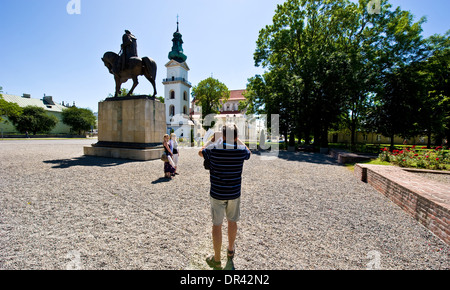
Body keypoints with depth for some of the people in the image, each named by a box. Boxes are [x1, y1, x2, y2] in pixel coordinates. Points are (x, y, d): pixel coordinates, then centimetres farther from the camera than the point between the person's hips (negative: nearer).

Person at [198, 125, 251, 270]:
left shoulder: (213, 149, -14)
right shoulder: (241, 150, -10)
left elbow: (201, 152, 8)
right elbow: (249, 153, 16)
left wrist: (212, 140, 17)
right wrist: (238, 140, 20)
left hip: (217, 194, -2)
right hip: (234, 194, 2)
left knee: (217, 224, 12)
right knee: (232, 221, 22)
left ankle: (217, 260, 28)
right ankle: (230, 251, 44)